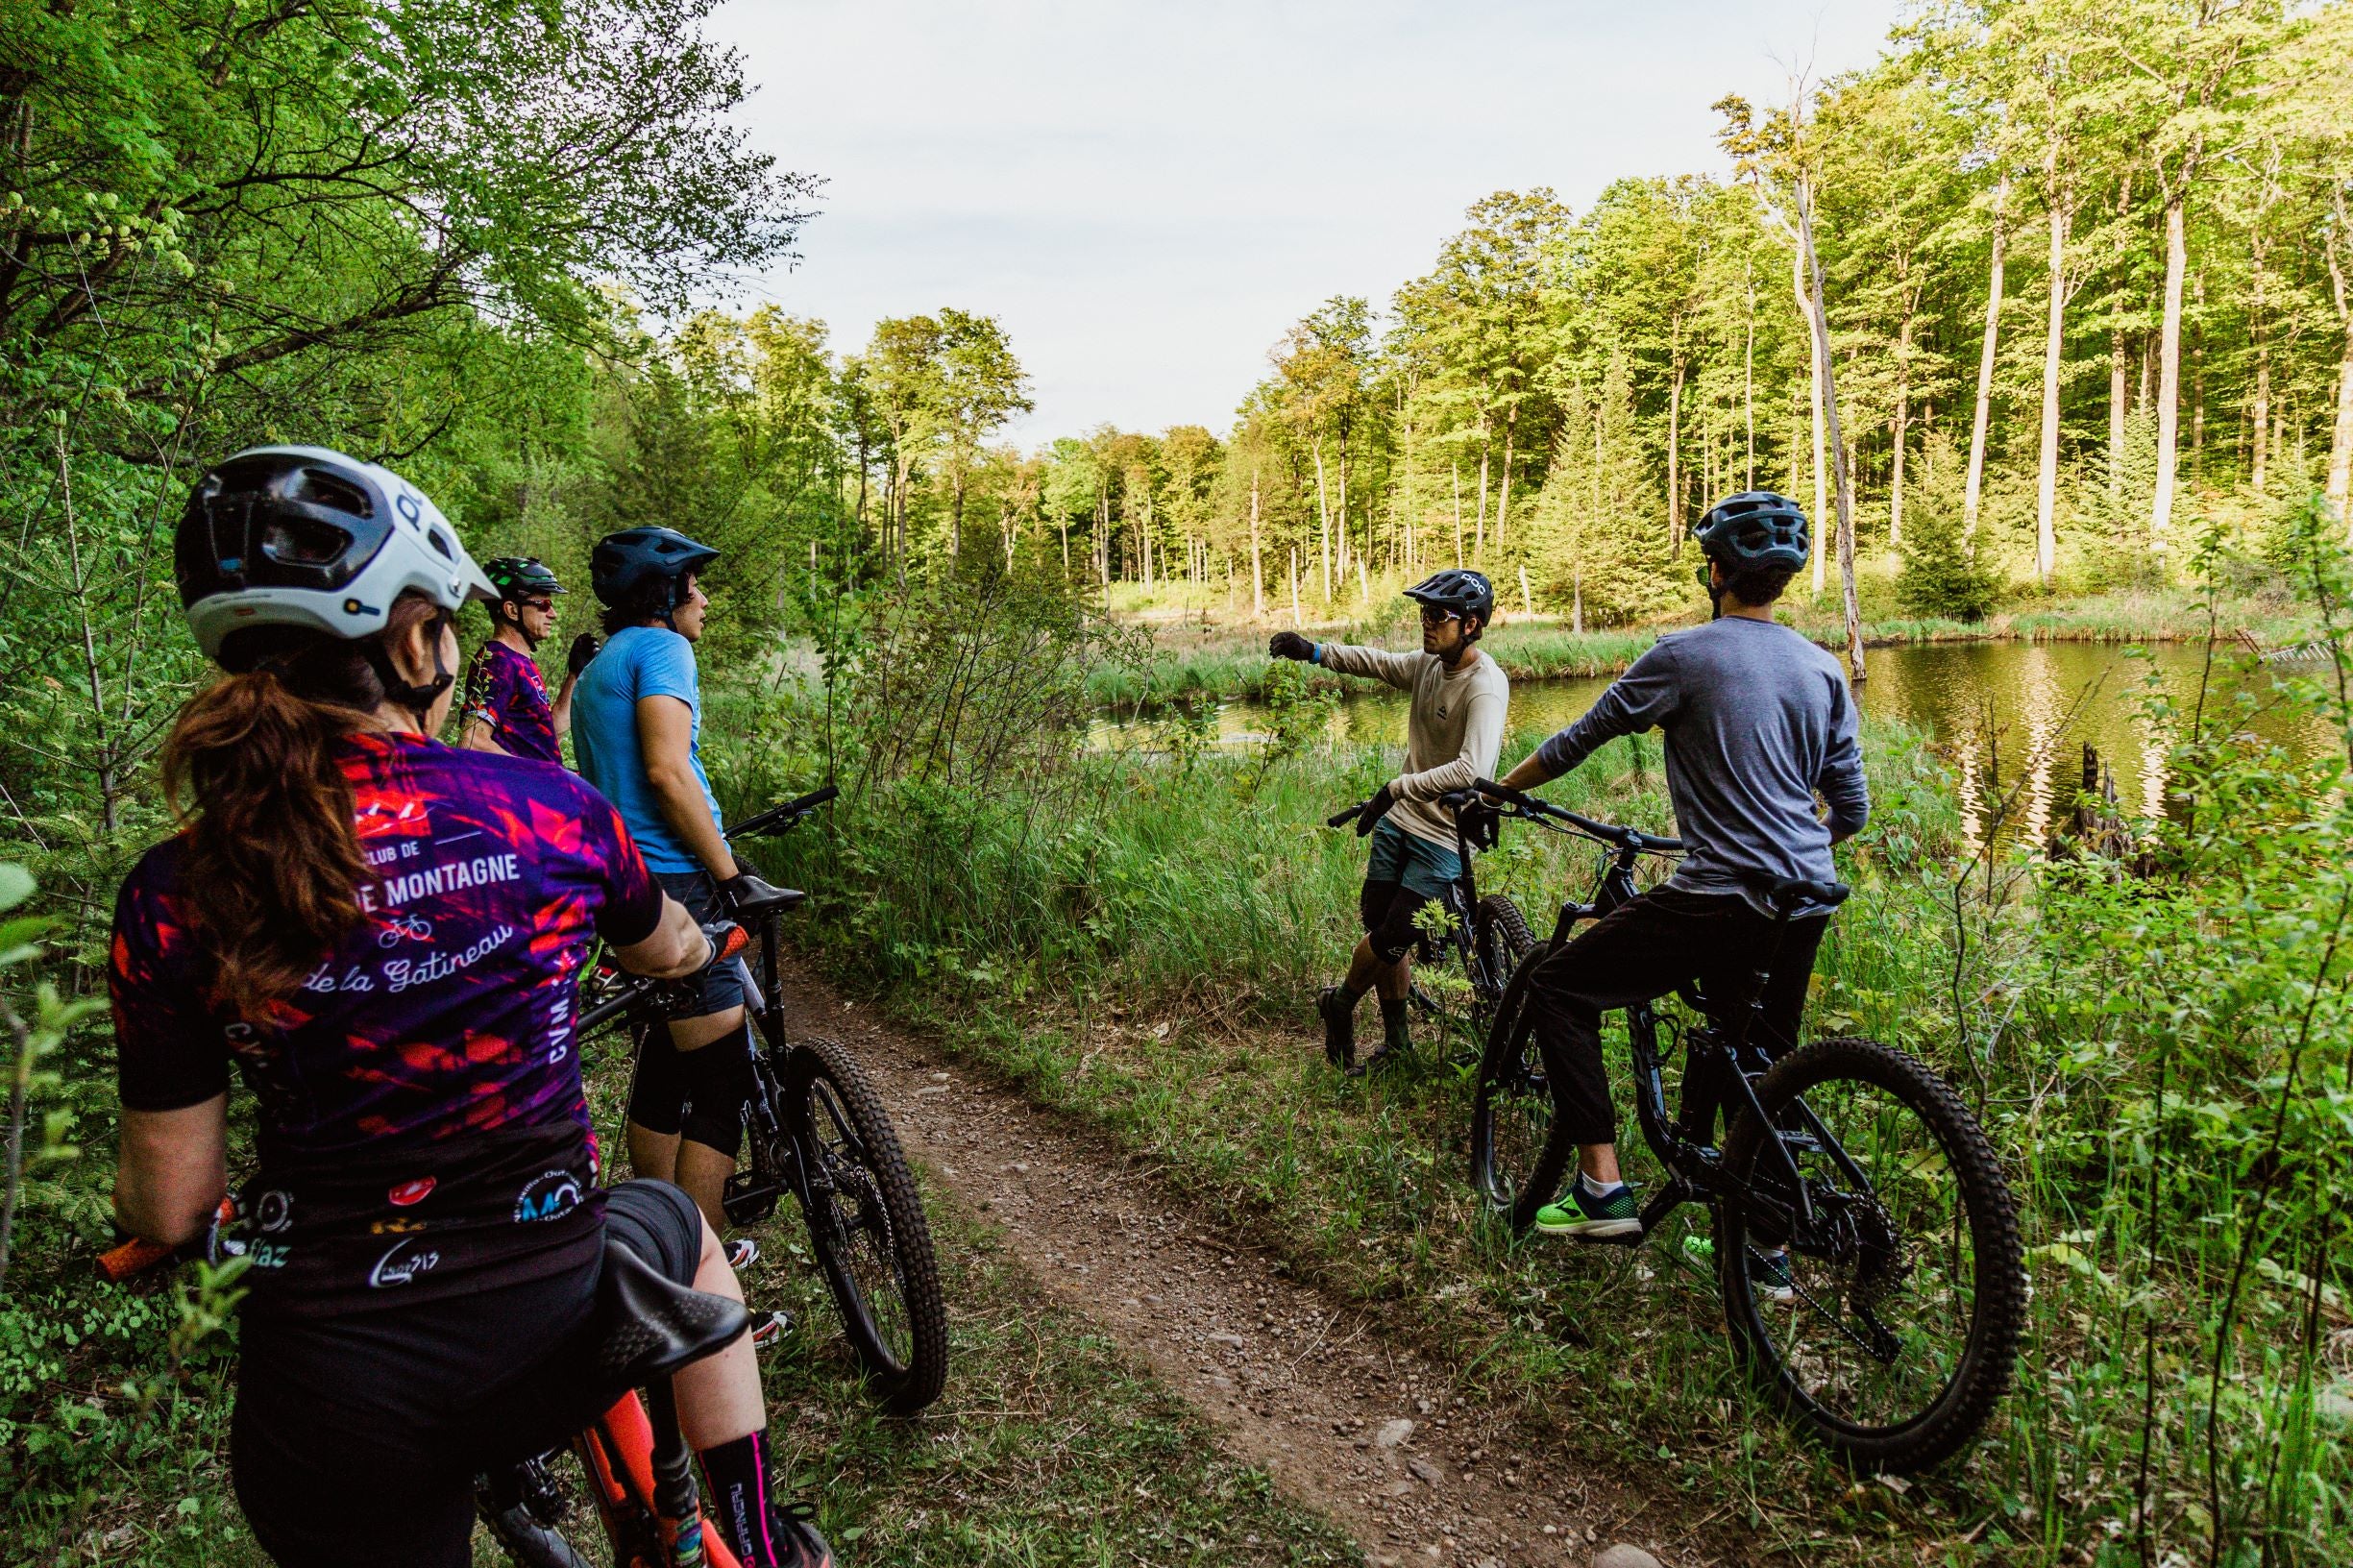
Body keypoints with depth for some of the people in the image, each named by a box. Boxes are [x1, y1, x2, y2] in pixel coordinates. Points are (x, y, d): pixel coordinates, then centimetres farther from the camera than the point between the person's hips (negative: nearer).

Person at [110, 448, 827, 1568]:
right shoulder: (546, 811, -11)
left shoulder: (174, 898, -11)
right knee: (677, 1227, 32)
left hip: (330, 1408, 1)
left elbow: (168, 1210, -3)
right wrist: (702, 940, 34)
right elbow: (672, 954, 10)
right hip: (554, 1333, 0)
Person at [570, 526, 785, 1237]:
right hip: (678, 886, -10)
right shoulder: (661, 647, -7)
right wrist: (734, 876, -18)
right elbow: (667, 772, -20)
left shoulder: (595, 668, 24)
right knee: (723, 1085, -8)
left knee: (664, 1070, 18)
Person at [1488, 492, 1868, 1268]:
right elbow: (1852, 810, 13)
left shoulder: (1683, 656, -8)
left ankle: (1602, 1188, -2)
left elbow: (1577, 741, -1)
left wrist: (1496, 792, 15)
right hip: (1808, 909, 7)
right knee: (1761, 1058, 22)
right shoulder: (1824, 670, 10)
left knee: (1557, 989, 3)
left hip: (1724, 900, -7)